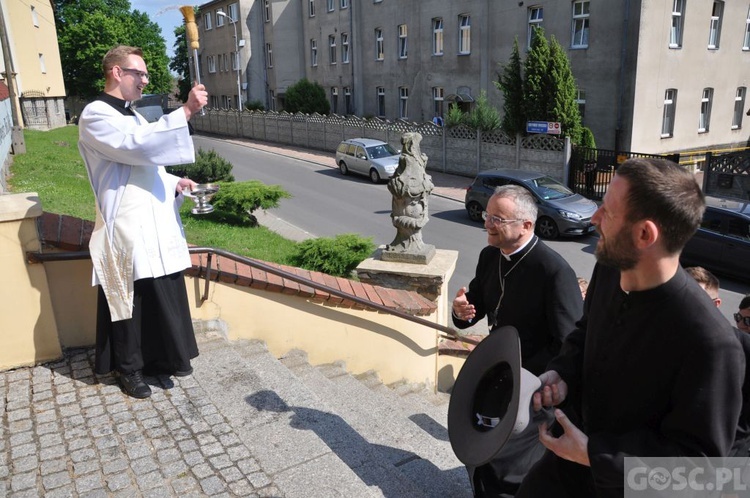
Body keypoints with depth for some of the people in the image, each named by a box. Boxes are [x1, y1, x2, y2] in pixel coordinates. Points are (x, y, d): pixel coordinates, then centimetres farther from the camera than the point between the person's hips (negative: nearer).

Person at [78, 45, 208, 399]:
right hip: (127, 226, -8)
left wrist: (174, 183, 6)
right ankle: (129, 368, 23)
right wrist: (185, 112, -29)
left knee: (166, 294, 14)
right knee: (131, 299, 5)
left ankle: (163, 357, 31)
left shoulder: (132, 116, 18)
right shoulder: (96, 116, -11)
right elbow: (137, 145, -28)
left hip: (156, 222, 8)